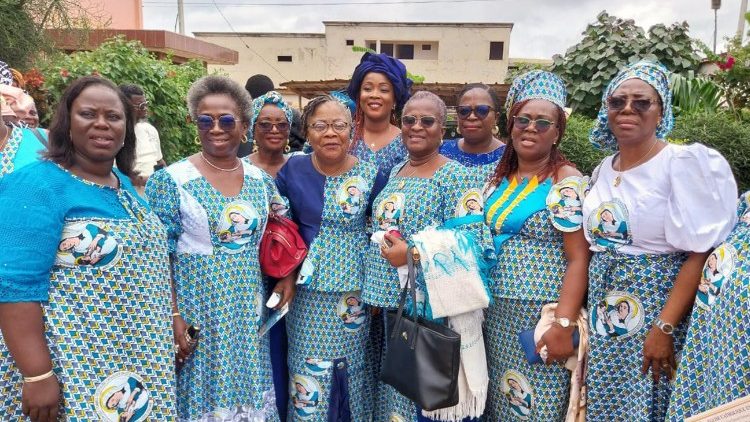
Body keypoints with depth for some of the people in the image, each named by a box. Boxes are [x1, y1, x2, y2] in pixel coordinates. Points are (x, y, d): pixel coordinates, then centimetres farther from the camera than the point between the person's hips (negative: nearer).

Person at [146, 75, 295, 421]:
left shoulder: (260, 179, 3)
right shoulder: (170, 180, -11)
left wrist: (287, 275, 1)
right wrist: (172, 316, -14)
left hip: (249, 312, 4)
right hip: (196, 312, -4)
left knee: (247, 391, 15)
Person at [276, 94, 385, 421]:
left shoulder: (370, 174, -6)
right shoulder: (292, 170, -4)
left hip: (355, 292, 0)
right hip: (307, 293, 1)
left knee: (351, 365, 14)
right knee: (309, 370, 9)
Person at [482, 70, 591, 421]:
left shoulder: (567, 182, -11)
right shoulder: (499, 178, 8)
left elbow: (578, 259, -15)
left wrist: (564, 325, -21)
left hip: (542, 313, -6)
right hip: (498, 312, 6)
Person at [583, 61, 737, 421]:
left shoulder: (682, 163, -10)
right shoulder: (602, 171, 8)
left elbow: (699, 255, -15)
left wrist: (664, 328, -21)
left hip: (655, 307, -5)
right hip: (604, 314, 6)